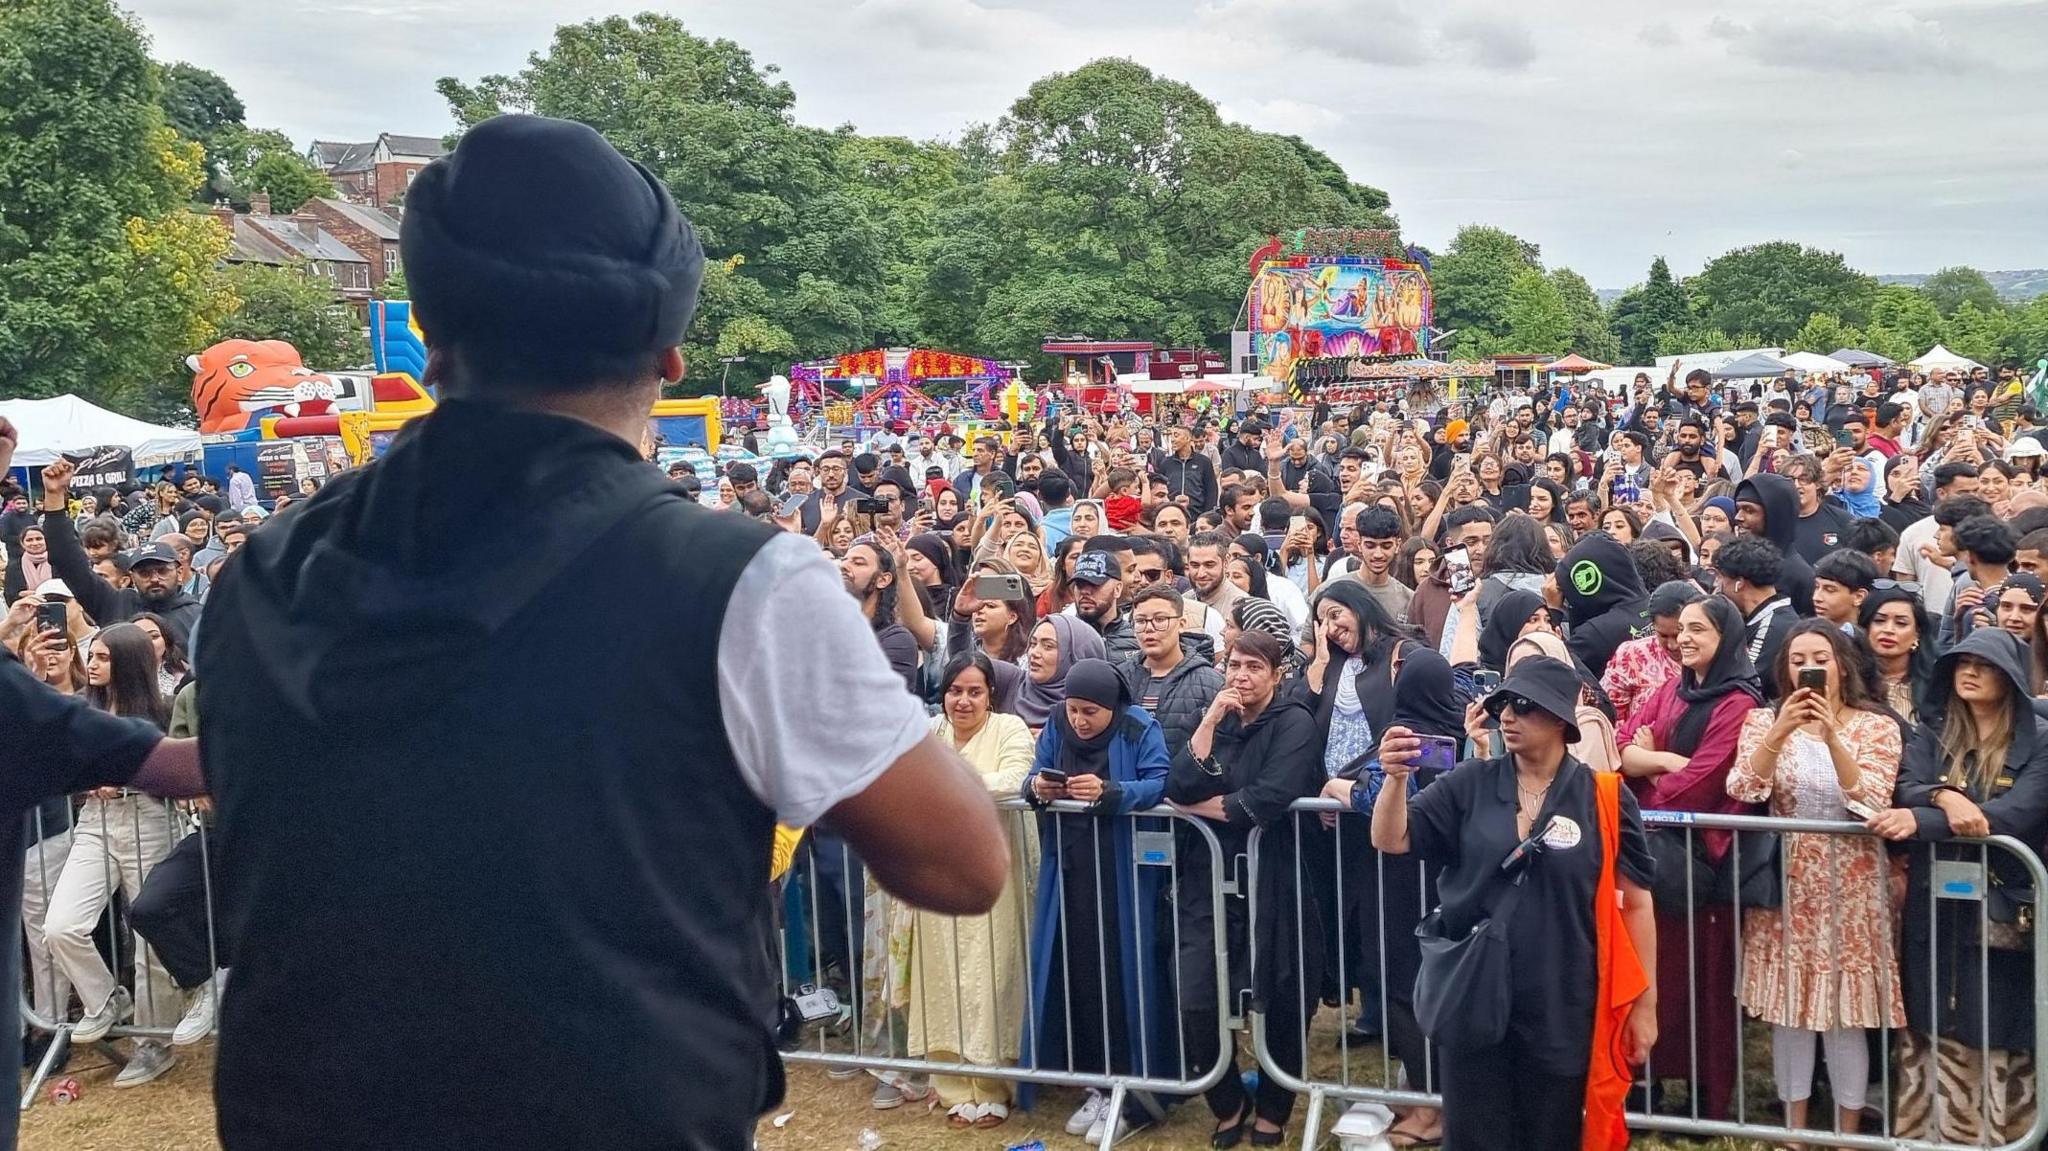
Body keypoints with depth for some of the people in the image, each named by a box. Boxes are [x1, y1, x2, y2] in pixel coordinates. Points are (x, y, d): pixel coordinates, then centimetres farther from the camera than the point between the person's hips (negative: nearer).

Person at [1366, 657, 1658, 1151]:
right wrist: (1396, 778, -23)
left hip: (1563, 1011, -1)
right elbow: (1390, 840, -5)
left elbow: (1635, 903, 0)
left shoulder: (1604, 798, -5)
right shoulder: (1470, 786, -1)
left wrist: (1645, 1002, 2)